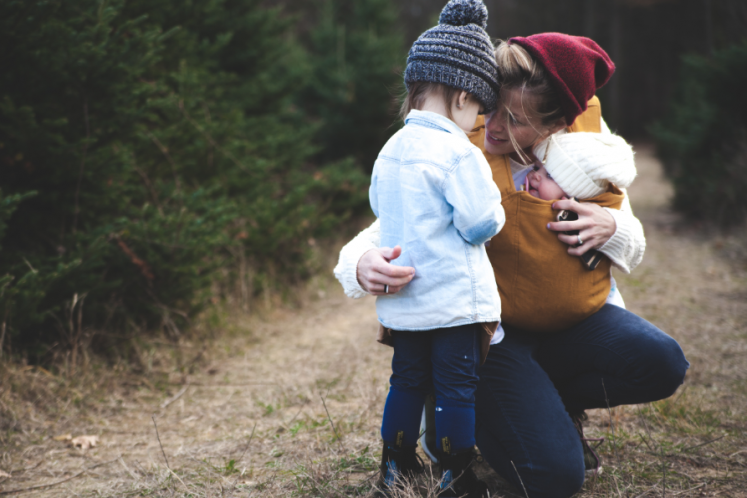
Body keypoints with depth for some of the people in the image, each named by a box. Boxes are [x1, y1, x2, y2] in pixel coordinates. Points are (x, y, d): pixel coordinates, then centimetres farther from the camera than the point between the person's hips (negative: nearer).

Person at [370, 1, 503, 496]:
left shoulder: (390, 150, 6)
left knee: (408, 381, 18)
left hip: (402, 302, 7)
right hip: (455, 298, -7)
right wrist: (495, 207, 4)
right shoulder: (458, 153, -17)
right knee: (458, 387, 3)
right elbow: (481, 223, -17)